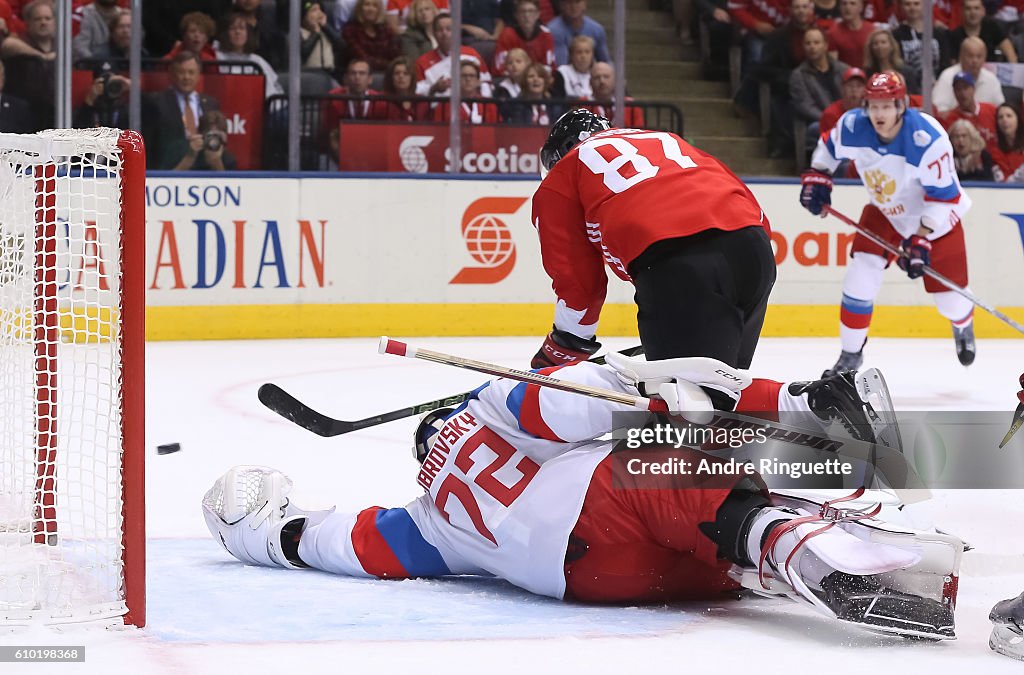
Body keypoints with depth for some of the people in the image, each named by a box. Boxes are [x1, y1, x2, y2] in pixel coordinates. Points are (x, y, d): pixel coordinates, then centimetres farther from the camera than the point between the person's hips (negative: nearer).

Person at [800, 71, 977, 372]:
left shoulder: (929, 139, -36)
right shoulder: (852, 126, -22)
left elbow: (944, 196, -28)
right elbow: (829, 146, 4)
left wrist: (922, 239, -32)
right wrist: (817, 177, -4)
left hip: (935, 218, -3)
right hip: (884, 213, 3)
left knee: (948, 295, 3)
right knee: (860, 275, -14)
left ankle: (964, 327, 43)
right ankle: (850, 356, 4)